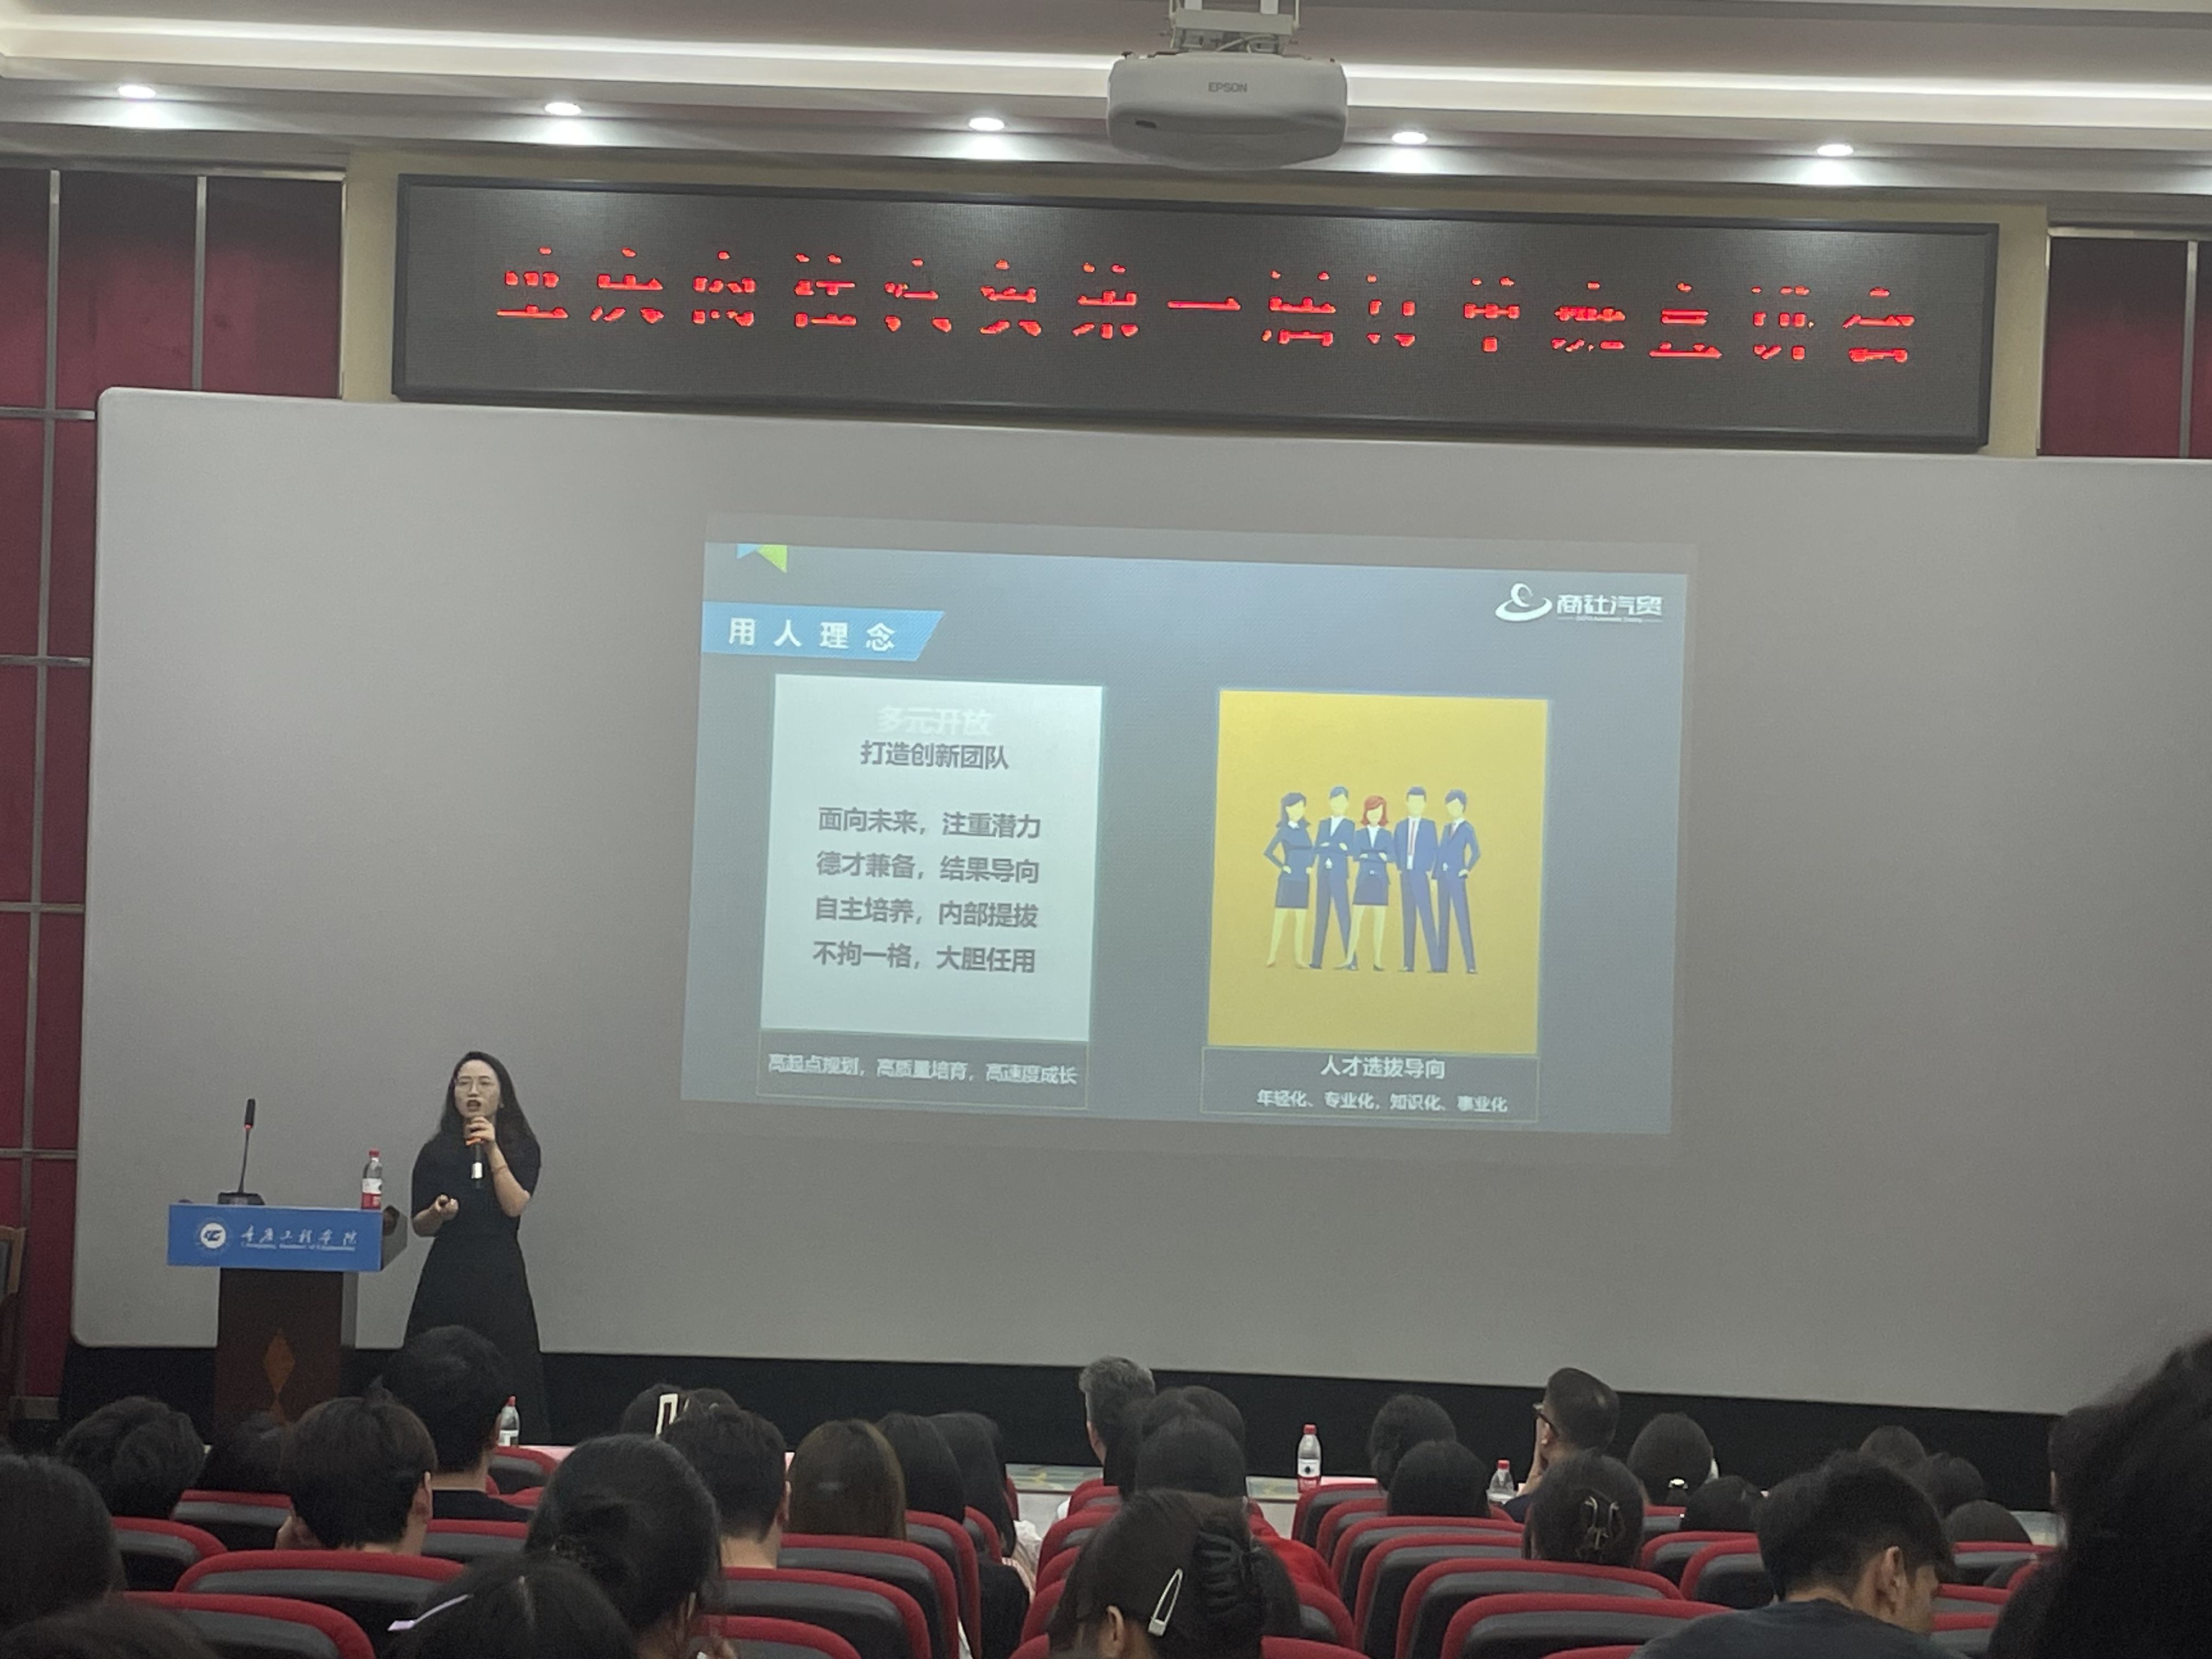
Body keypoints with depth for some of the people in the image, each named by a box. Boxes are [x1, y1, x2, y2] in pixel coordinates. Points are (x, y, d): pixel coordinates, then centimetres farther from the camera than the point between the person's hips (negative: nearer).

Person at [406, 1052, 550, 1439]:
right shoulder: (436, 1153, 11)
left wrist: (493, 1151, -11)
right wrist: (439, 1214, -12)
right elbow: (420, 1225, 9)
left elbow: (515, 1206, -7)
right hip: (446, 1277, 1)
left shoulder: (521, 1148, 8)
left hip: (501, 1279, -1)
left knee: (507, 1382, -9)